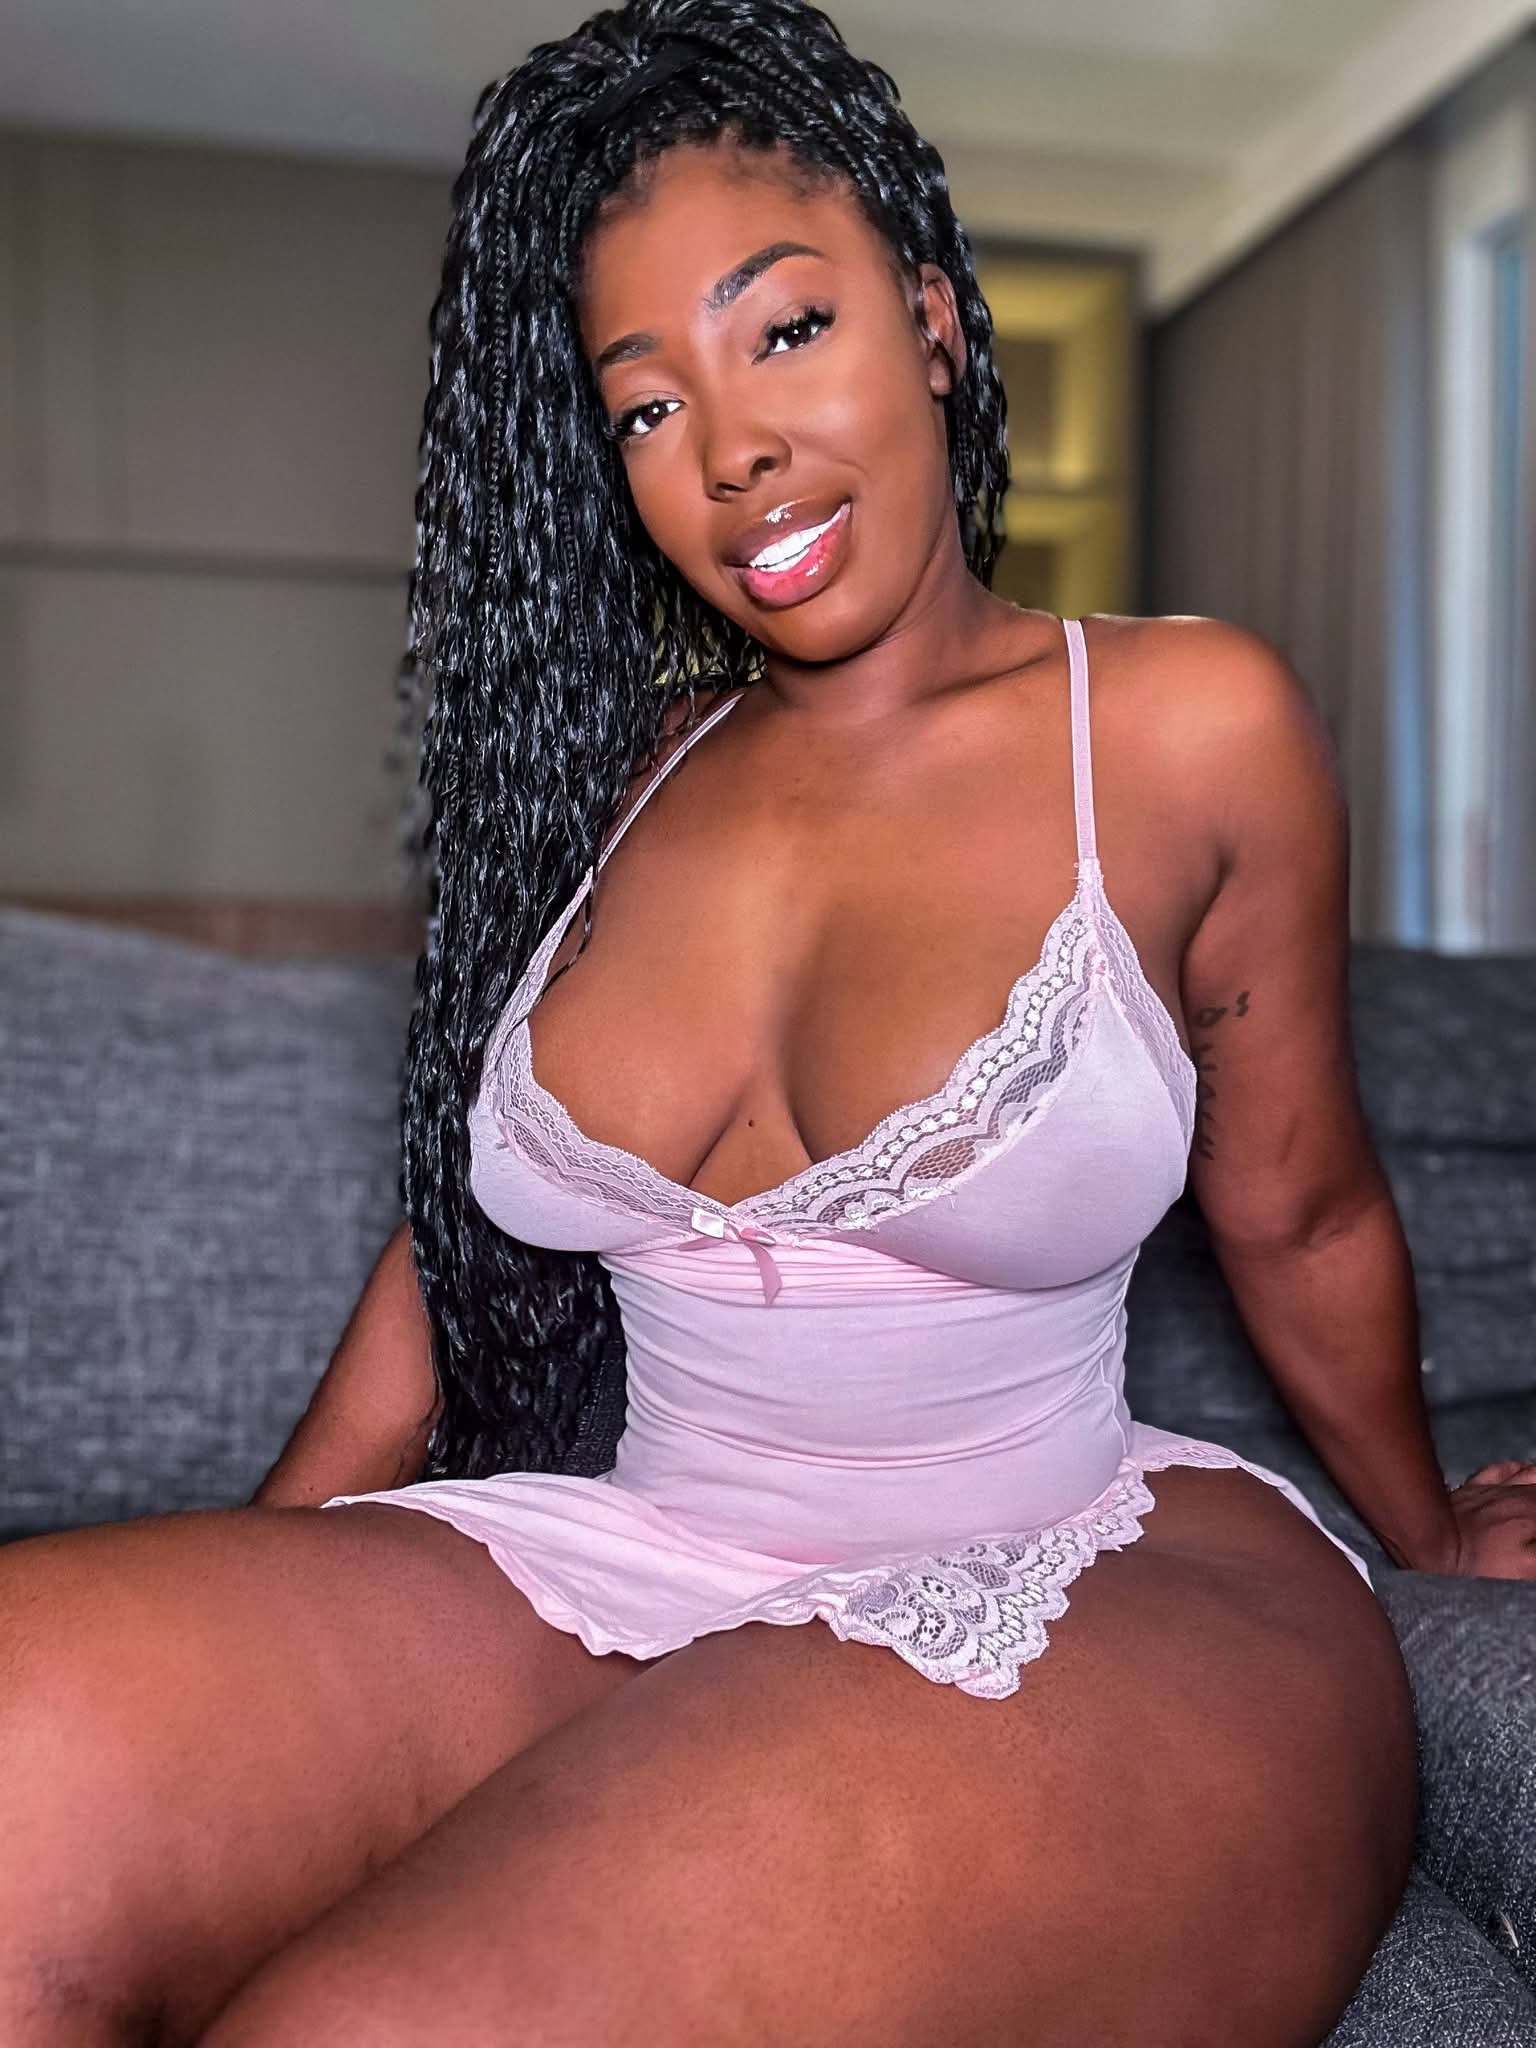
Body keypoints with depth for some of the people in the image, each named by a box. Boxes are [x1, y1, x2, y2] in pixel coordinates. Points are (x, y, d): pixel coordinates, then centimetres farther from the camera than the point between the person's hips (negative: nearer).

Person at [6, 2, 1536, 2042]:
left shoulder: (1186, 727, -2)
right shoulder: (615, 779, 10)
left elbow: (1299, 1211, 10)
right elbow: (462, 1223, 14)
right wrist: (242, 1627, 12)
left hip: (1105, 1594, -3)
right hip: (614, 1574, 4)